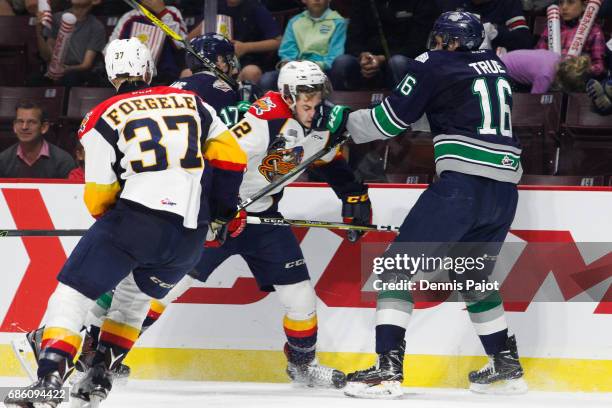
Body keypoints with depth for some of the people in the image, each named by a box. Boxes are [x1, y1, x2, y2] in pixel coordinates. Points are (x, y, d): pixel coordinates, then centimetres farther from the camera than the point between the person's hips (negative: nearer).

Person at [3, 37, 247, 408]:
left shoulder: (103, 118, 6)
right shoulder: (192, 103, 17)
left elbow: (99, 198, 4)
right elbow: (231, 156, 14)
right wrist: (220, 214, 25)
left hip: (135, 219, -4)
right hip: (191, 235, 5)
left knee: (72, 293, 3)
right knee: (135, 294, 28)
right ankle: (100, 378, 22)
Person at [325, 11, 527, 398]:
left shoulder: (435, 66, 1)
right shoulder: (497, 67, 18)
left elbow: (391, 118, 2)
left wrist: (344, 120, 18)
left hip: (463, 182, -7)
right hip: (505, 190, 7)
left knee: (399, 266, -3)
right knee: (473, 276, 26)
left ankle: (388, 369, -14)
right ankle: (507, 366, 29)